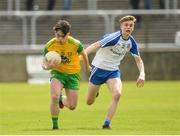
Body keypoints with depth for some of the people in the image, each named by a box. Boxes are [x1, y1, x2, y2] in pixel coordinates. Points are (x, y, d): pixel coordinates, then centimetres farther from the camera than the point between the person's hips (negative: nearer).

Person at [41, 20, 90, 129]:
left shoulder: (76, 44, -19)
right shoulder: (49, 46, -16)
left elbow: (83, 54, 4)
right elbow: (44, 64, -5)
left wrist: (87, 67, 22)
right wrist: (48, 66, -31)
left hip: (73, 74, 1)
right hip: (57, 72, -1)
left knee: (72, 106, 1)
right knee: (54, 97, -28)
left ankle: (62, 99, 39)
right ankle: (55, 124, -9)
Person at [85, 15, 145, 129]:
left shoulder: (131, 42, -4)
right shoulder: (114, 37, -23)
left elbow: (138, 60, 8)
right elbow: (96, 46, -34)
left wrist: (142, 74, -10)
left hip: (113, 71, 4)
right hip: (99, 69, -4)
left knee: (117, 94, -26)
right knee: (90, 102, 7)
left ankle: (107, 124, -16)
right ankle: (95, 92, 46)